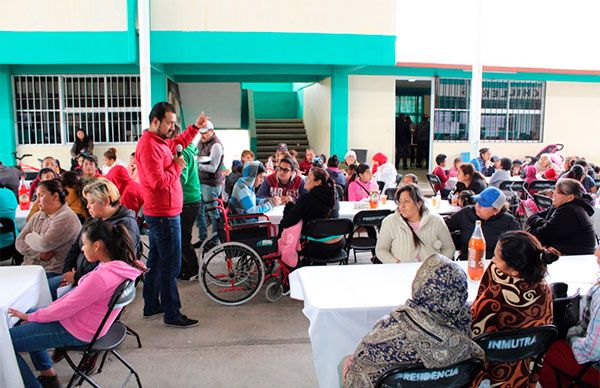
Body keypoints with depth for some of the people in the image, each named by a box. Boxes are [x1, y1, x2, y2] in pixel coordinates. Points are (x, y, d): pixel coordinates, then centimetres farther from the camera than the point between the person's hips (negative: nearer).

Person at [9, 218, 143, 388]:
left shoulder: (100, 278, -33)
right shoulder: (120, 266, -5)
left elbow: (64, 309, -21)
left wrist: (30, 316, -2)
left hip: (76, 333, -9)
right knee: (25, 325, 28)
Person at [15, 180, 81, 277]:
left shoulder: (66, 218, -11)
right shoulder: (37, 216, 15)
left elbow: (44, 244, -17)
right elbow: (19, 242, 9)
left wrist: (29, 237, 3)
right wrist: (39, 255, -7)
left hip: (52, 273, -7)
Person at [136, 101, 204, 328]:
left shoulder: (158, 142, 13)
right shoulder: (149, 145, -19)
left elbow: (179, 142, 33)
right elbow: (159, 182, -27)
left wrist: (196, 127, 25)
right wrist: (177, 166, -13)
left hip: (159, 214, 11)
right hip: (164, 215, -11)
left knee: (156, 262, 18)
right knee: (170, 266, -4)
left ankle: (151, 307, 30)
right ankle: (172, 315, 5)